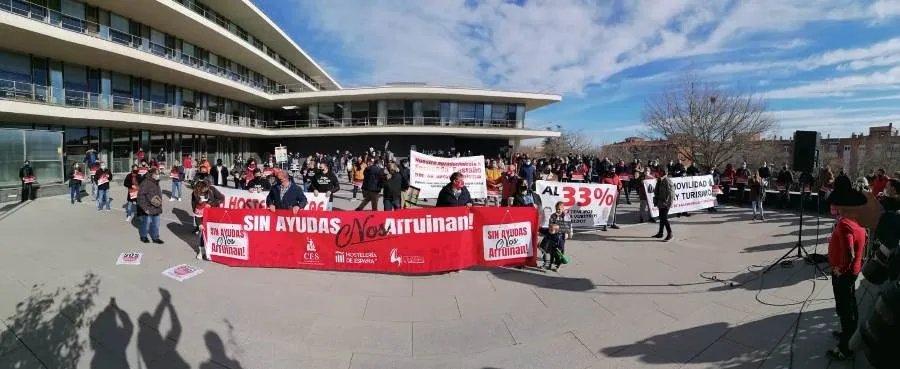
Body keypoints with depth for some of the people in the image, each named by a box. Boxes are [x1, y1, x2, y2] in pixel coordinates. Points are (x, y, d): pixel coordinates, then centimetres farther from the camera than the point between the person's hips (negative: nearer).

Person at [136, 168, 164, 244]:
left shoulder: (156, 183, 11)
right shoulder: (145, 183, -17)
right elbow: (140, 196, -19)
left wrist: (160, 206, 18)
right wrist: (145, 208, -19)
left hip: (156, 209, 8)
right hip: (147, 209, -8)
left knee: (156, 224, 12)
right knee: (146, 222, 6)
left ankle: (155, 237, 23)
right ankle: (143, 236, 26)